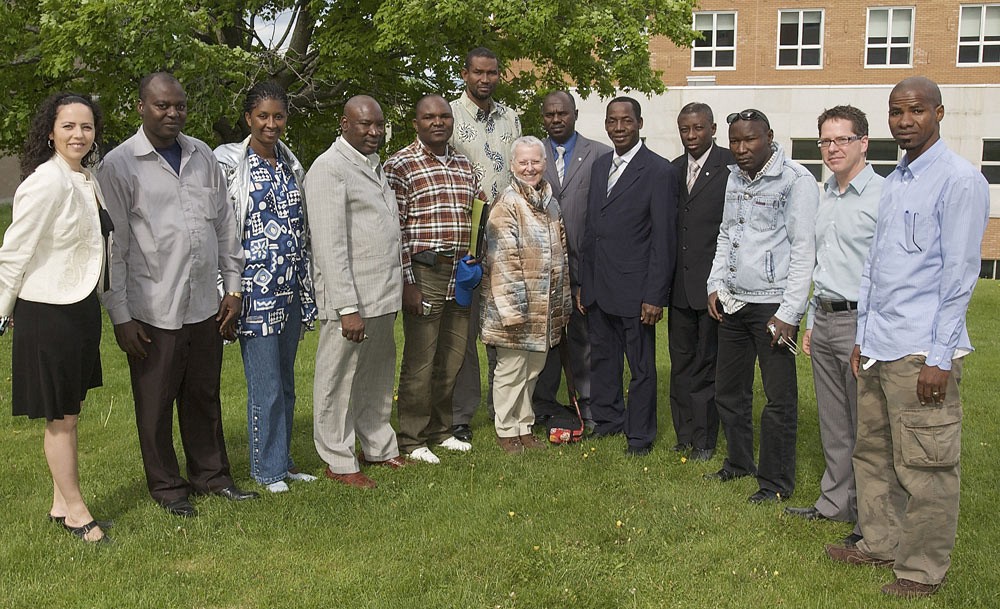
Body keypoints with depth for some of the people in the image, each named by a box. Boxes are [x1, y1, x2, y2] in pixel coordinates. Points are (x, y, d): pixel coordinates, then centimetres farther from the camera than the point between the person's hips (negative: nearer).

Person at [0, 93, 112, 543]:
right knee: (59, 418, 6)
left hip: (82, 307, 8)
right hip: (49, 311, -8)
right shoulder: (46, 182, -19)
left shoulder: (88, 181, 7)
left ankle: (61, 504, 31)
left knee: (69, 414, 17)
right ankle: (75, 511, 19)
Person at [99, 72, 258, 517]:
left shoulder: (202, 155, 8)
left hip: (205, 305, 4)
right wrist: (120, 316, -7)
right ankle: (166, 486, 25)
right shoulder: (119, 164, -7)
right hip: (153, 311, -4)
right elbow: (113, 246, -7)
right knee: (156, 404, 8)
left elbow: (225, 225, 13)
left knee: (204, 397, 16)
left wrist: (233, 287, 10)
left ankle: (211, 475, 32)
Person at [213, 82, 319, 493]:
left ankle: (284, 460, 25)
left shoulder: (292, 166, 11)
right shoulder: (229, 162, -6)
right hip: (256, 289, -6)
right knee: (266, 386, -1)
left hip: (291, 289, 6)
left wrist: (307, 288, 15)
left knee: (286, 382, 13)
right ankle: (267, 469, 14)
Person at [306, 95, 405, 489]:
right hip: (349, 300, -8)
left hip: (383, 295, 9)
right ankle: (339, 463, 14)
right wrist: (348, 307, -21)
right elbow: (330, 246, -17)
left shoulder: (375, 166, 17)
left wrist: (395, 290, 16)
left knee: (377, 378, 18)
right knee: (339, 381, 3)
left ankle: (378, 448, 31)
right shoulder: (329, 169, -11)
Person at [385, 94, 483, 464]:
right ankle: (412, 439, 13)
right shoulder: (400, 165, -6)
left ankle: (440, 430, 28)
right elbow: (394, 229, -11)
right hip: (424, 273, -6)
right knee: (419, 362, 0)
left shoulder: (463, 166, 14)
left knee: (452, 358, 14)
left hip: (460, 274, 7)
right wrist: (407, 281, -15)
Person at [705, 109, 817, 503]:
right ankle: (739, 462, 33)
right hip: (733, 303, 7)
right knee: (729, 391, 15)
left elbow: (804, 250, -13)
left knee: (780, 399, 1)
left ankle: (776, 482, 14)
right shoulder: (735, 178, 11)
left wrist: (789, 312, -16)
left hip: (773, 306, -7)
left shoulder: (796, 180, -11)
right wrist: (716, 284, 11)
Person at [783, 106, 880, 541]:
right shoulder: (826, 196, 14)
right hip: (823, 320, 8)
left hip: (860, 321, -7)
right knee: (833, 425, 16)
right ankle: (835, 503, 28)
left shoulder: (882, 196, -11)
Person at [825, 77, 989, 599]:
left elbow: (959, 275, -13)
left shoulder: (960, 180, -9)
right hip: (877, 349, 8)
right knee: (873, 453, 16)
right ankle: (880, 543, 30)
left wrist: (939, 358, -15)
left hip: (921, 351, -8)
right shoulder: (893, 183, 16)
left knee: (924, 467, 1)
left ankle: (923, 570, 14)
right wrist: (862, 337, 15)